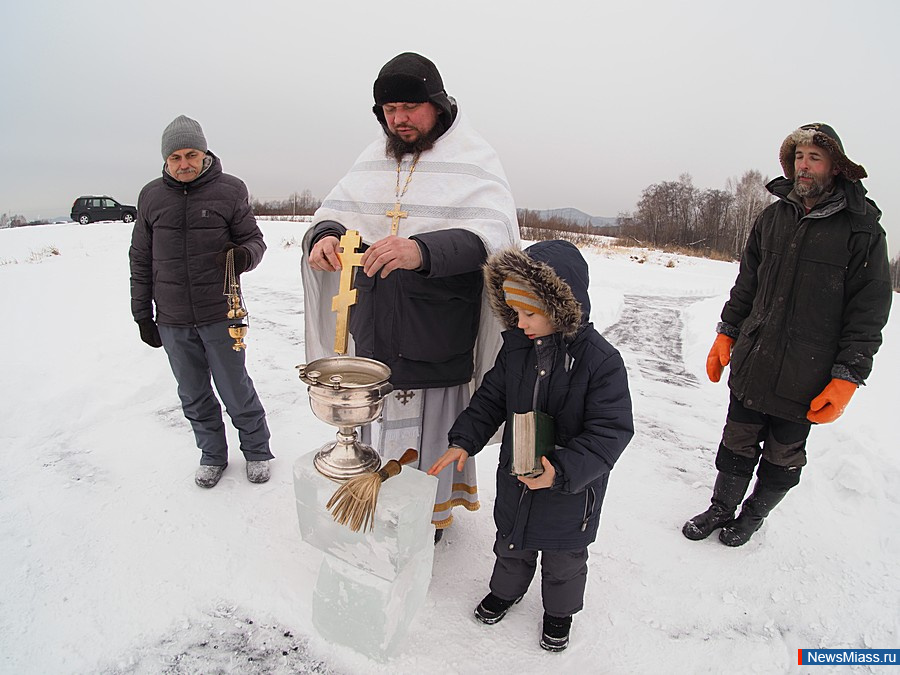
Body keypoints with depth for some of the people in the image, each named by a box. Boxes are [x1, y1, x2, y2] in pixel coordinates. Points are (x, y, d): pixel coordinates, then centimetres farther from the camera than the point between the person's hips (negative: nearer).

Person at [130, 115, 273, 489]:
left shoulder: (229, 190, -2)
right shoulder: (151, 196, 6)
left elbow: (253, 239, 2)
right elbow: (141, 260, 10)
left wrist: (245, 255, -22)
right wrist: (142, 314, 9)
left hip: (220, 316, -3)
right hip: (172, 322, 3)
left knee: (236, 390, 6)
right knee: (194, 396, 14)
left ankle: (257, 450, 27)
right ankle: (212, 453, 33)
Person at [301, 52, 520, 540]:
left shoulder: (473, 160, -6)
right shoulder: (372, 160, 12)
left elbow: (493, 234, -21)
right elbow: (337, 210, 11)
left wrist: (424, 250, -40)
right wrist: (325, 234, -15)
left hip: (436, 334, -5)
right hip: (373, 330, 5)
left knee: (429, 426, 7)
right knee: (375, 420, 17)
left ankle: (431, 512, 34)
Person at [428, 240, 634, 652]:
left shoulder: (600, 361, -26)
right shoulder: (515, 346, -10)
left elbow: (610, 431, -24)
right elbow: (490, 398, 2)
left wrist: (563, 471, -34)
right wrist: (464, 441, -9)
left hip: (571, 491, -4)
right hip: (515, 478, 4)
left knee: (564, 557, 22)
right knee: (511, 544, 28)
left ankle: (559, 610, 51)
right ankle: (506, 589, 57)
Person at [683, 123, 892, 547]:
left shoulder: (862, 231, -6)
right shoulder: (774, 217, 6)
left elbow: (869, 313, -6)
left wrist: (846, 378, -11)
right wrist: (726, 334, 10)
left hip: (805, 378, -3)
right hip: (751, 364, 3)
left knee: (783, 456, 13)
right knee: (737, 445, 13)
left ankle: (754, 515, 36)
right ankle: (722, 508, 34)